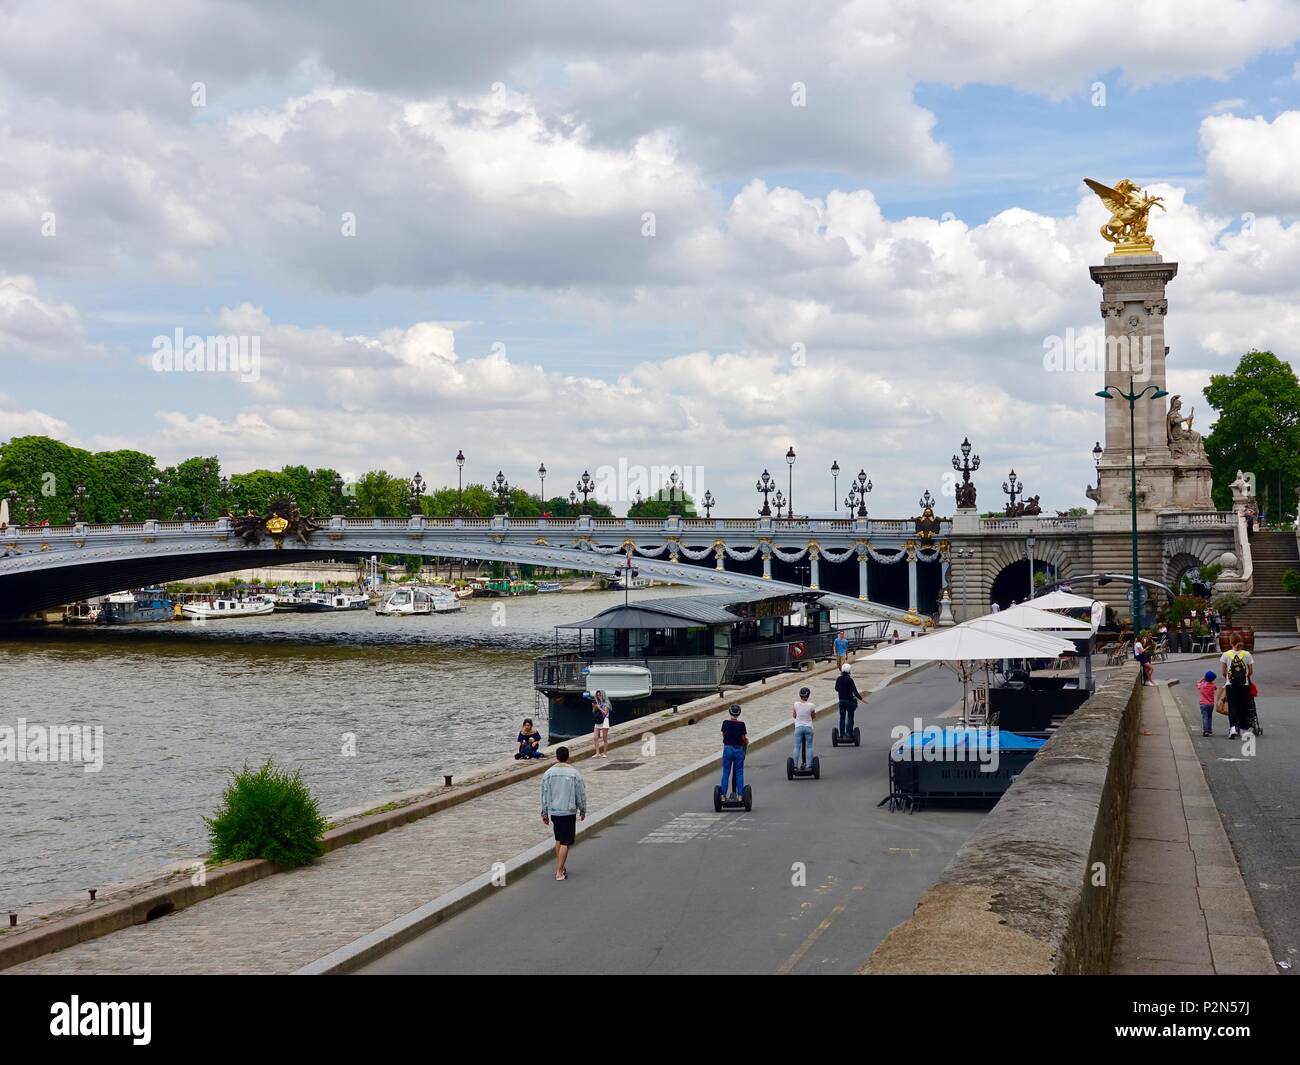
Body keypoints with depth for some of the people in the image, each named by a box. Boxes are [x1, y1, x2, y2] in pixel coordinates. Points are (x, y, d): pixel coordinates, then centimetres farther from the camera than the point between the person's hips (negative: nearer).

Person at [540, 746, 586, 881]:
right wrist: (583, 811, 11)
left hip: (553, 811, 3)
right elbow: (581, 795, -3)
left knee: (558, 839, 20)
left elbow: (545, 795, 3)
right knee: (565, 842, 0)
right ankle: (559, 872, -4)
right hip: (569, 812, -3)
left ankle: (560, 867, 27)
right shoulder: (574, 774, -8)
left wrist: (544, 813, 12)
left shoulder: (548, 773, -2)